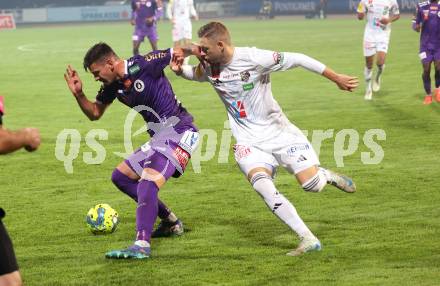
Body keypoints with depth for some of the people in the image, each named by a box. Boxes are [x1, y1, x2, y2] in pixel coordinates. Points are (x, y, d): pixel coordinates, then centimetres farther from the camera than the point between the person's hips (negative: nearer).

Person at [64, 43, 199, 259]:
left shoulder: (144, 65, -14)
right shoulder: (112, 85, 9)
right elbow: (94, 113, 20)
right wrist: (78, 94, 5)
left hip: (178, 130, -10)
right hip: (159, 136, 10)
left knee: (148, 181, -27)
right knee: (121, 176, 15)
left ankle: (142, 245, -38)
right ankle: (171, 223, 21)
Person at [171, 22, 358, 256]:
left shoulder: (253, 58, -19)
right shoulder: (208, 67, -2)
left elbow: (296, 60, -15)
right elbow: (194, 74, 21)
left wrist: (336, 78, -12)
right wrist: (179, 70, -3)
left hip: (278, 132, -3)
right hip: (248, 141, 3)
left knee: (311, 184, -15)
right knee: (261, 184, -26)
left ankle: (327, 176, 25)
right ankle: (308, 239, -21)